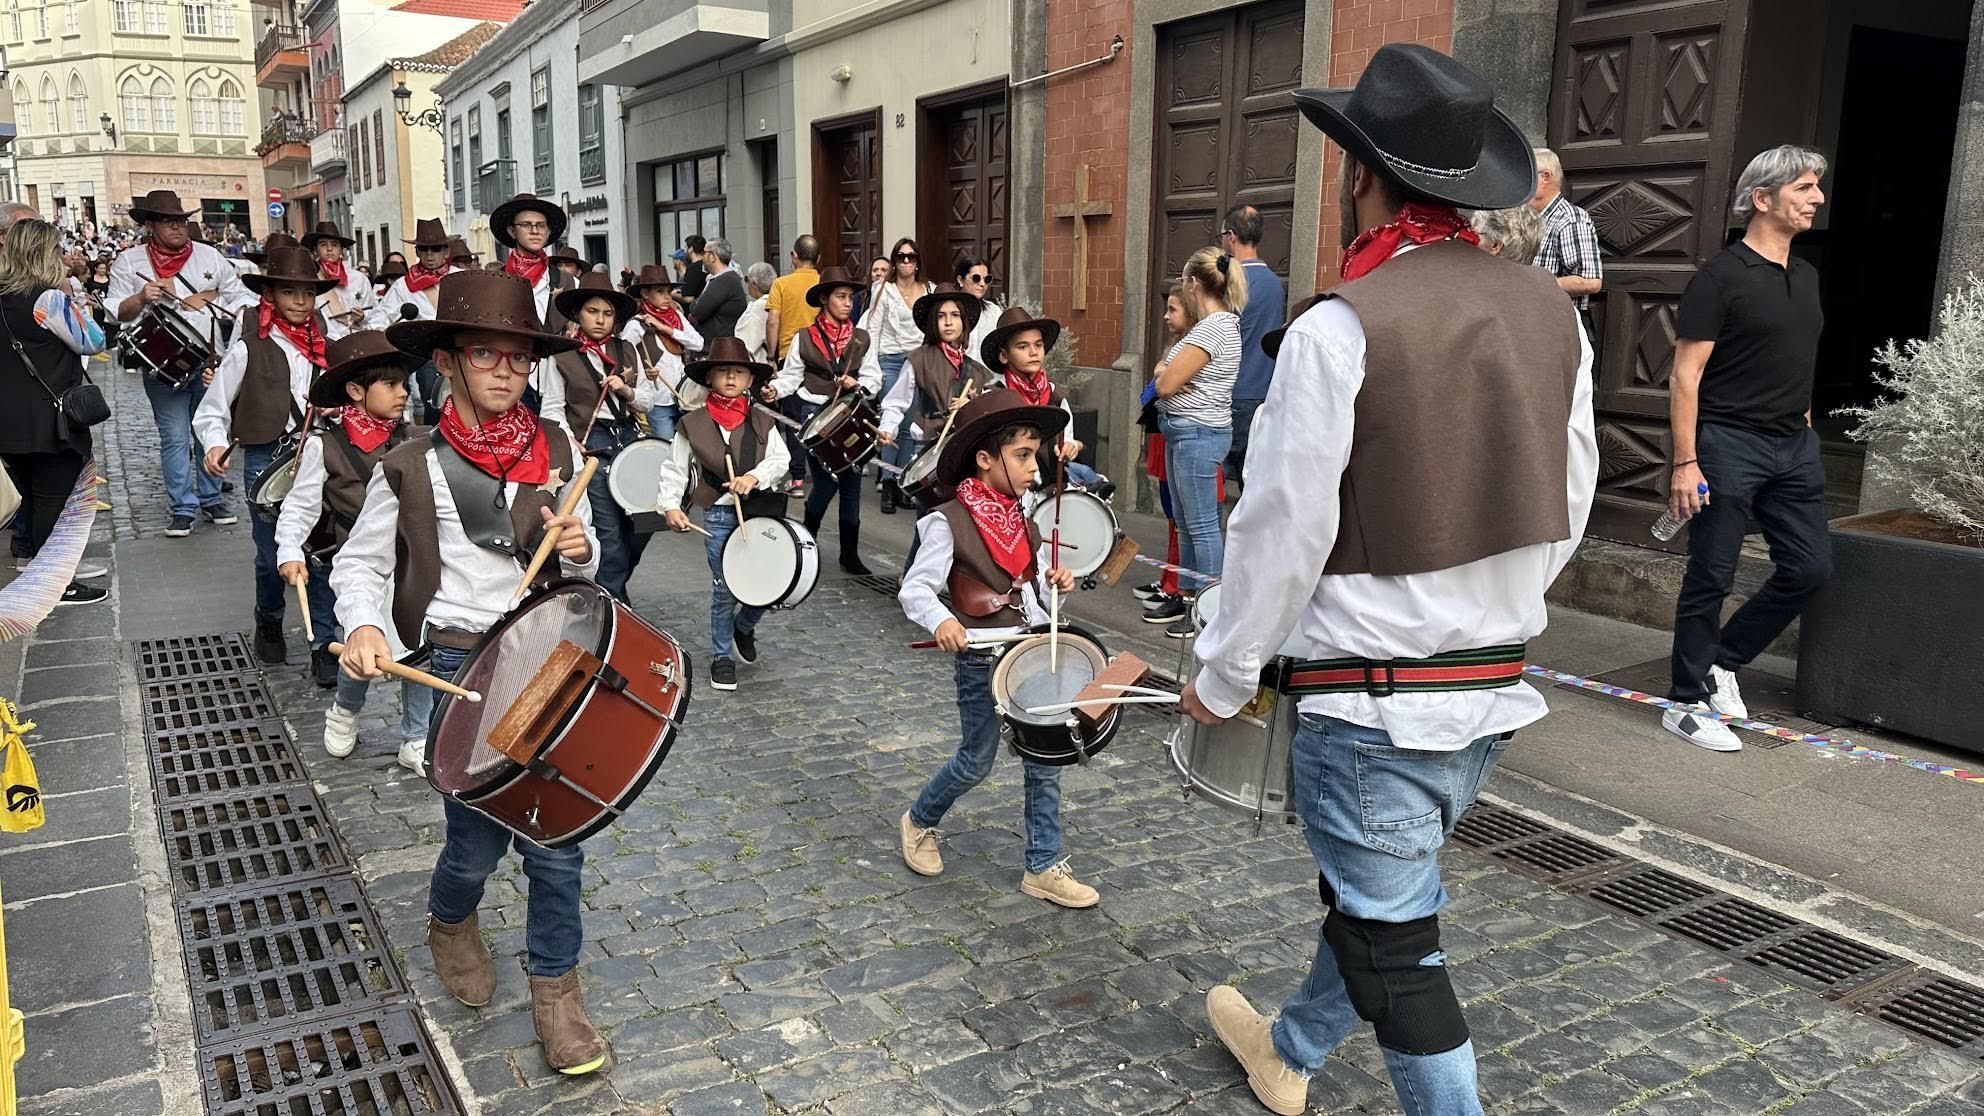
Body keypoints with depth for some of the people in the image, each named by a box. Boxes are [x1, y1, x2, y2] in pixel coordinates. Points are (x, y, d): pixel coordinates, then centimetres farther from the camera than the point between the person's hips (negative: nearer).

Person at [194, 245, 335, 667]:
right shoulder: (249, 349, -4)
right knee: (273, 556, 7)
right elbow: (211, 412, -1)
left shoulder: (324, 344, 7)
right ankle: (269, 624, 36)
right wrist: (215, 445, -17)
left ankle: (325, 646, 7)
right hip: (266, 461, -2)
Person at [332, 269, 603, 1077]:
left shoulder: (559, 452, 3)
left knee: (556, 834, 3)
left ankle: (555, 987, 23)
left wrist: (579, 549, -11)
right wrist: (364, 626, -17)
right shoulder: (411, 468, -6)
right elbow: (359, 564, 2)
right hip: (460, 666, -2)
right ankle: (450, 925, 42)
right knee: (478, 841, 6)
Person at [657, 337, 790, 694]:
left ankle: (743, 626, 31)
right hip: (718, 515, -2)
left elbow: (780, 459, -3)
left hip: (760, 509, 2)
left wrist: (753, 477, -21)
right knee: (724, 588, 2)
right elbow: (675, 469, 2)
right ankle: (722, 655, 19)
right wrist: (670, 504, -11)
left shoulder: (761, 422, 6)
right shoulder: (693, 424, 2)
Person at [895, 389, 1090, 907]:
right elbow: (914, 590, -18)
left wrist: (1053, 581, -1)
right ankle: (918, 822, 35)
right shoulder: (948, 522, -15)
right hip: (981, 657, -6)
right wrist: (941, 620, -37)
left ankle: (1045, 867, 18)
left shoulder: (1023, 519, 7)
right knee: (977, 760, 7)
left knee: (1045, 758, 6)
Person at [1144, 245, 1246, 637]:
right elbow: (1177, 380, 16)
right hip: (1186, 432, 11)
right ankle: (1186, 597, 27)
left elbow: (1166, 384, -19)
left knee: (1202, 525, -4)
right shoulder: (1225, 322, 14)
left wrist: (1163, 370, 2)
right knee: (1186, 522, 17)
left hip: (1197, 433, -11)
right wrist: (1170, 372, -6)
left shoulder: (1211, 328, -18)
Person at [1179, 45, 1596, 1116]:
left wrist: (1221, 678, -2)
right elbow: (1566, 503, 7)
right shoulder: (1551, 312, 0)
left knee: (1395, 943, 8)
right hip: (1496, 686, 8)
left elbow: (1282, 533, -16)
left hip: (1371, 697, -8)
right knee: (1374, 892, 26)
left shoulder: (1338, 330, -20)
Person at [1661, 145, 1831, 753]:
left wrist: (1804, 425, 15)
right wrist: (1685, 462, -18)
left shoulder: (1805, 275, 14)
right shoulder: (1721, 276, -10)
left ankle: (1722, 662, 23)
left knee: (1810, 567, 8)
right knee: (1711, 577, -2)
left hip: (1794, 446, 8)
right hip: (1730, 444, -8)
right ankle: (1687, 702, 8)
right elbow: (1685, 376, -13)